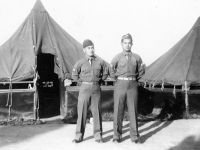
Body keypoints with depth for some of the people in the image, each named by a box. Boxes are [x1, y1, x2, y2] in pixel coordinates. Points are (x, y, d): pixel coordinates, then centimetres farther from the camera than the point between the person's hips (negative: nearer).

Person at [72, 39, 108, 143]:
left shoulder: (100, 61, 1)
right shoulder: (81, 62, -2)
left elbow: (105, 73, 15)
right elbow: (74, 75, 7)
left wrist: (99, 81, 10)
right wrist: (83, 82, 5)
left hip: (96, 89, 1)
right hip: (84, 88, -1)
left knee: (96, 112, 3)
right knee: (82, 112, 1)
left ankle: (98, 136, 11)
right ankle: (79, 136, 9)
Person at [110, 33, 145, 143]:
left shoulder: (137, 57, 5)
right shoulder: (117, 58, 0)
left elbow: (141, 70, 18)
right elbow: (111, 71, 10)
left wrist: (135, 79, 12)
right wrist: (117, 79, 7)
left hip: (132, 86, 1)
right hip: (120, 85, -1)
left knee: (133, 110, 1)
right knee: (118, 110, 0)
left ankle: (134, 136, 8)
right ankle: (117, 136, 8)